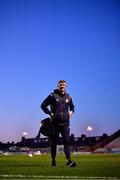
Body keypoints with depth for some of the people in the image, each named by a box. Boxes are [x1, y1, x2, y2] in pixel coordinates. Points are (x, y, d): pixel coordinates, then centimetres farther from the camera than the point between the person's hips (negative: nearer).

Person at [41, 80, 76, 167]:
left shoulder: (68, 97, 12)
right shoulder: (52, 96, -1)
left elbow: (72, 106, 30)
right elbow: (43, 105, 2)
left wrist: (71, 111, 9)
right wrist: (50, 113, -8)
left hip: (65, 123, 2)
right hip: (55, 123, -2)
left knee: (66, 141, -7)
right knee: (54, 142, 7)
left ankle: (69, 160, -12)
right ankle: (53, 160, 20)